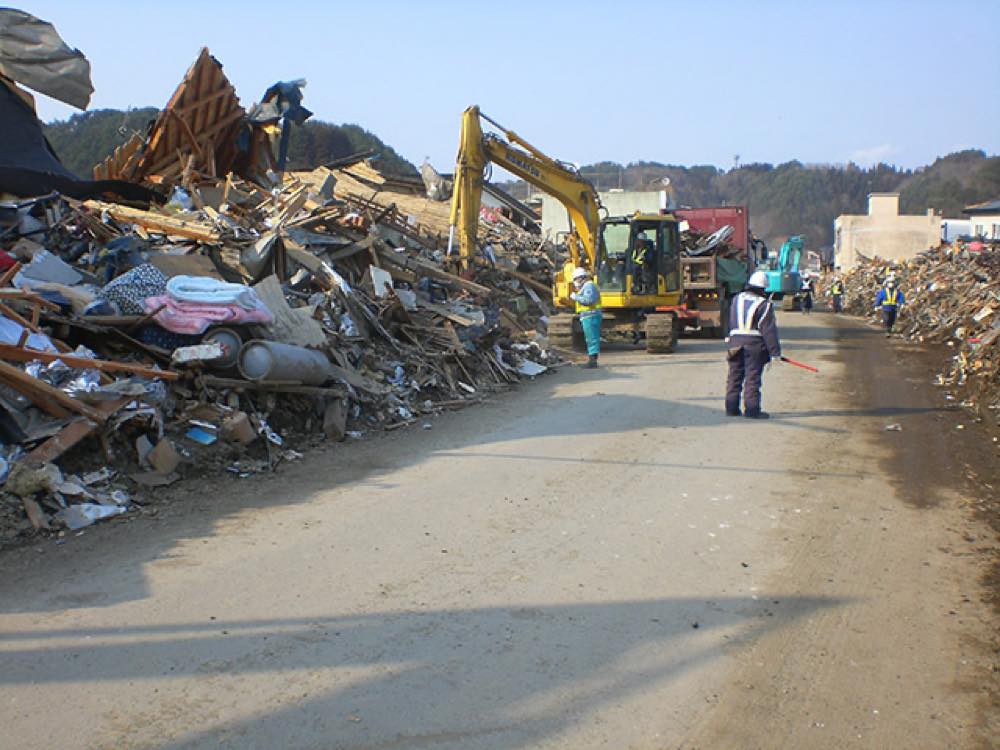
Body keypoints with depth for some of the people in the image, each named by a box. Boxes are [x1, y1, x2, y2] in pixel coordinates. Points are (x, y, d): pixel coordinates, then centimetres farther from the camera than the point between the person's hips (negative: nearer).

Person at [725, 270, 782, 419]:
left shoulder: (736, 299, 9)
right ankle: (751, 410, -2)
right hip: (755, 344, -5)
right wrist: (775, 352, -8)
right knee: (753, 378, -2)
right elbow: (769, 330, -10)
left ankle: (731, 408, 15)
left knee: (734, 376, 11)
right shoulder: (764, 304, -8)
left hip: (735, 341, 5)